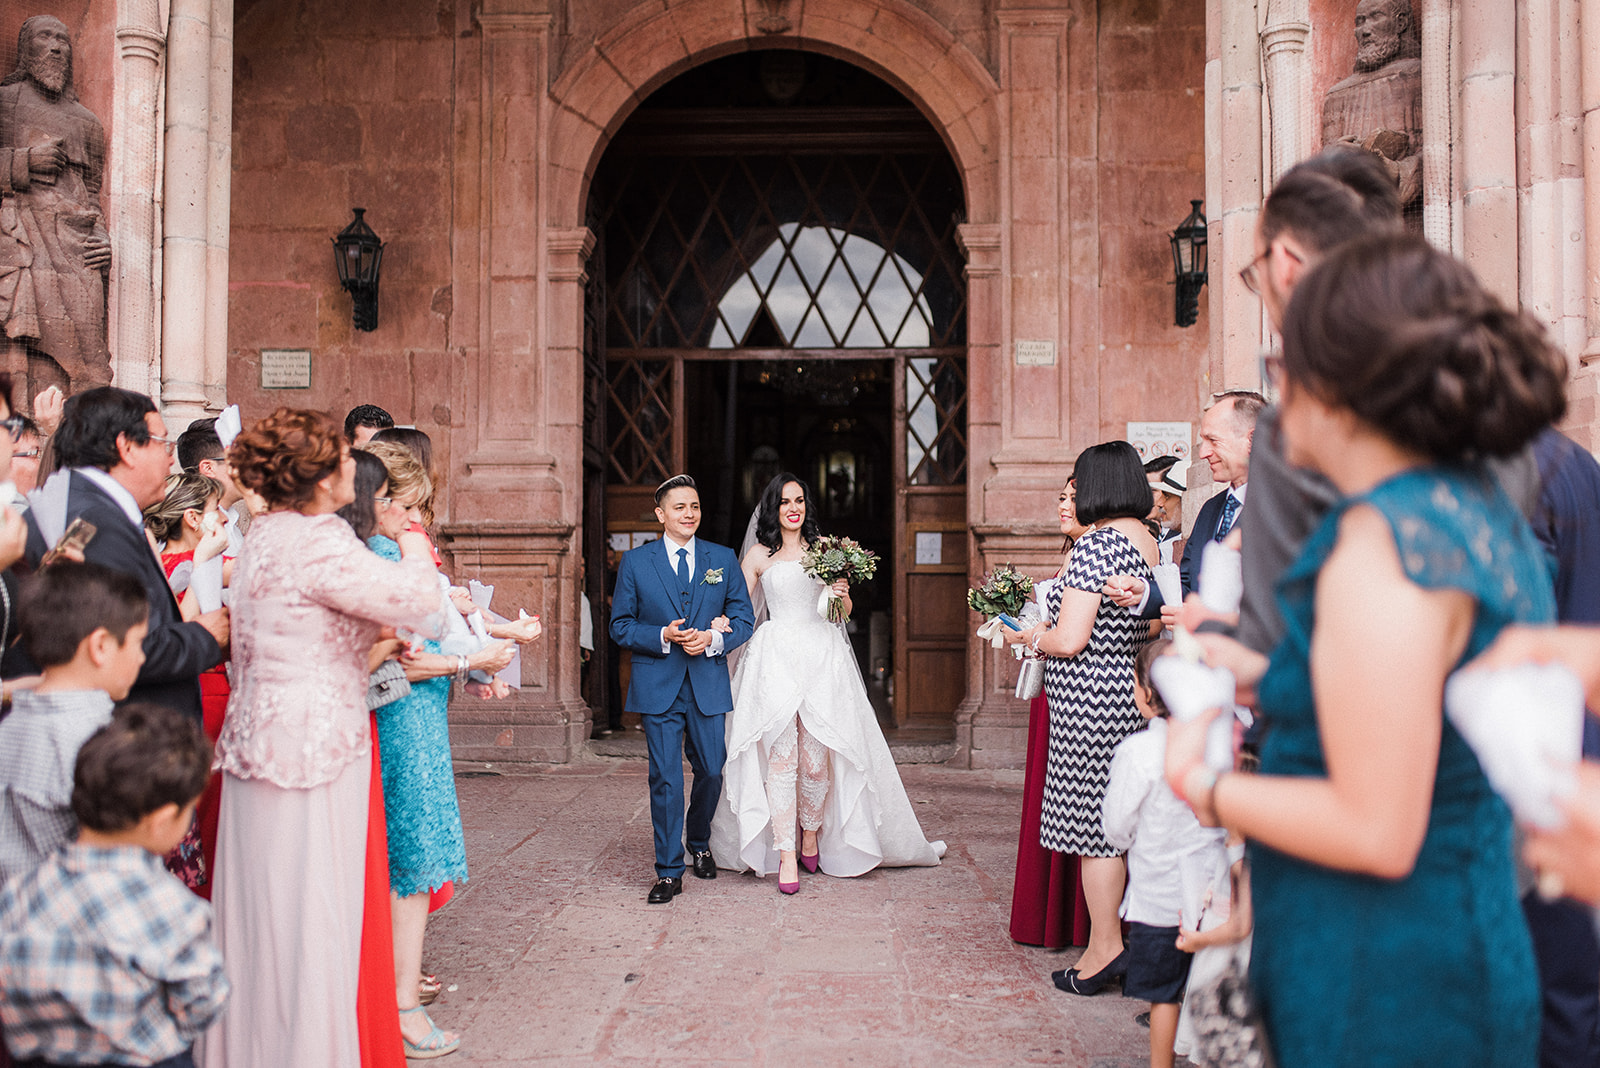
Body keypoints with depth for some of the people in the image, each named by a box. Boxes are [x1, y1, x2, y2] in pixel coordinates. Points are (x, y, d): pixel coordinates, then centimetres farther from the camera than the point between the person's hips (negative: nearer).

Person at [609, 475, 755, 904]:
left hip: (709, 685, 2)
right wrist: (663, 637, -14)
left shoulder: (724, 559, 7)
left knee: (711, 771, 9)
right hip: (658, 685, -2)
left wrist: (713, 639, -12)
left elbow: (744, 618, 7)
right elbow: (620, 625, 2)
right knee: (665, 778, -2)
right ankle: (669, 871, 10)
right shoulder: (635, 561, 2)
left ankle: (700, 844, 37)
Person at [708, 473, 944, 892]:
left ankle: (811, 837, 21)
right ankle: (786, 855, -1)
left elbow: (844, 611, 16)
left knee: (817, 758, -1)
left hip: (822, 657, 1)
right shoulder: (759, 555, 8)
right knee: (781, 757, -6)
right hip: (776, 657, -1)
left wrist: (843, 596, -5)